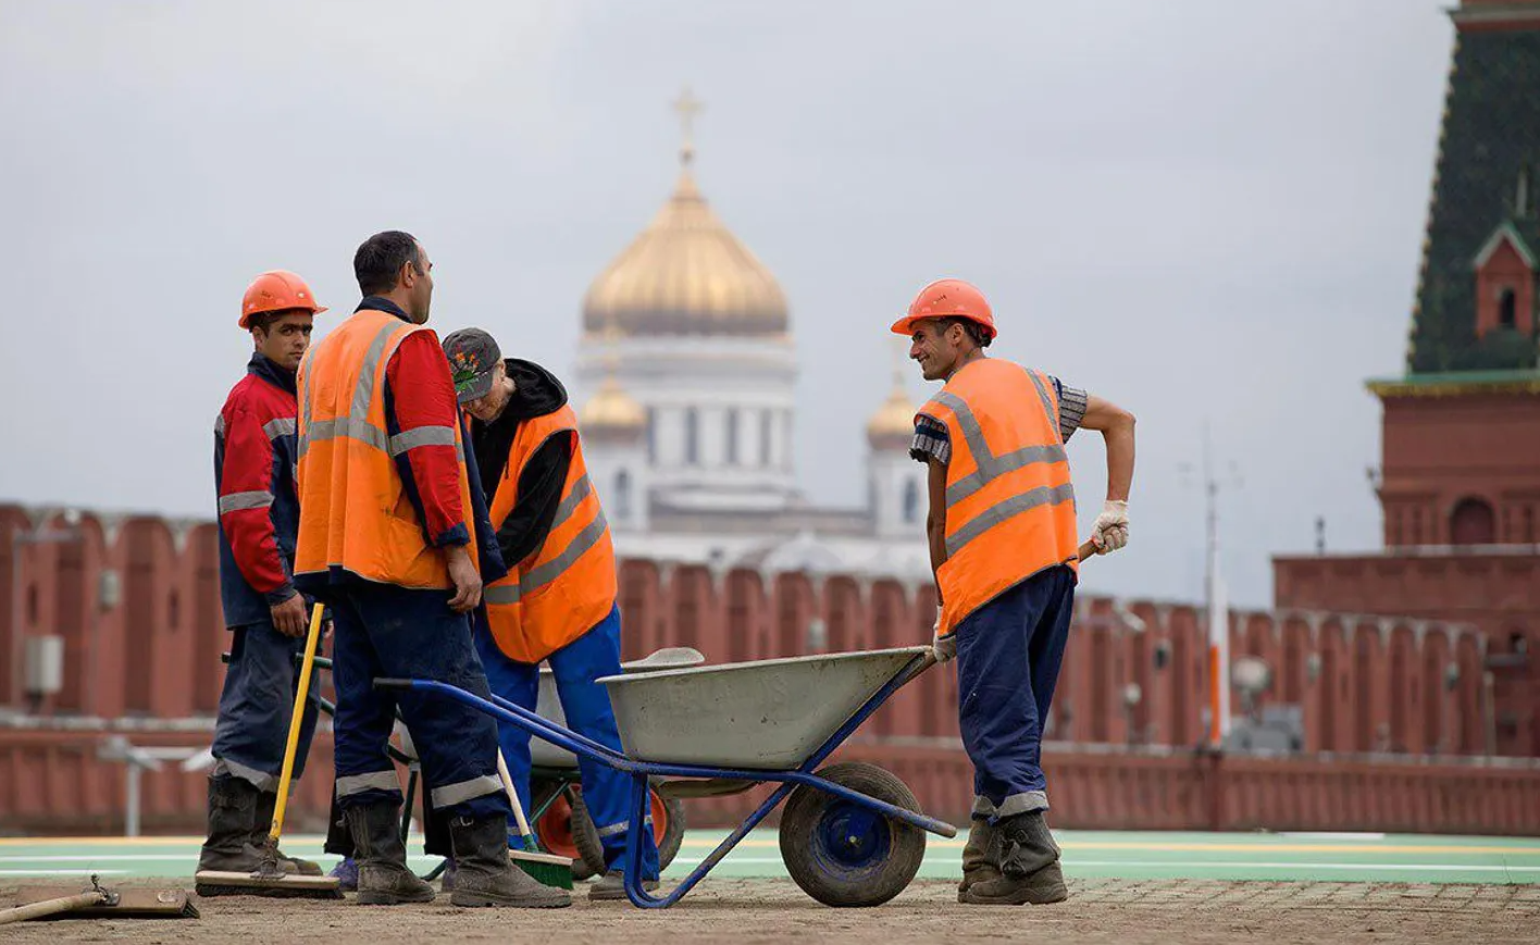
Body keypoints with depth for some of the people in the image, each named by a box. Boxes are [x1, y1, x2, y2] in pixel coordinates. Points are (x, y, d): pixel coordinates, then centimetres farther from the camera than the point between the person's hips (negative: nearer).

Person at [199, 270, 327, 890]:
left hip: (293, 588, 10)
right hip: (265, 592, -10)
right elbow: (245, 508, -17)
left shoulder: (294, 401, 21)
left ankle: (254, 844, 16)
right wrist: (278, 589, -20)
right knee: (259, 713, -11)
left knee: (293, 716, 11)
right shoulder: (250, 403, -10)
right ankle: (226, 850, -10)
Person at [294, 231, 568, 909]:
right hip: (404, 567, -9)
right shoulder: (410, 346, -8)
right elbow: (429, 457, -17)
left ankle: (379, 866, 6)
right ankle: (483, 866, -12)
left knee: (362, 712, 8)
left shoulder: (321, 357, 20)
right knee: (456, 712, -8)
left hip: (336, 563, 9)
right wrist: (457, 548, -18)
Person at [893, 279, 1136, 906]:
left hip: (992, 574, -7)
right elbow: (1120, 420, 25)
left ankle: (1035, 866, -15)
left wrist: (945, 614, 11)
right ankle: (989, 858, 14)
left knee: (996, 724, -7)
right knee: (1014, 719, 13)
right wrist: (1115, 510, 15)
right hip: (1055, 570, 7)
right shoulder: (1033, 385, 19)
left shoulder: (943, 413, -1)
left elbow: (940, 521, 2)